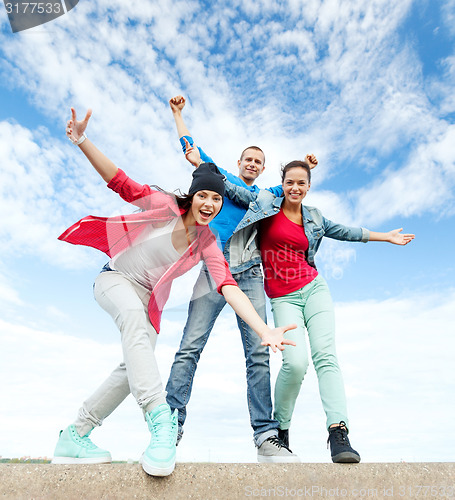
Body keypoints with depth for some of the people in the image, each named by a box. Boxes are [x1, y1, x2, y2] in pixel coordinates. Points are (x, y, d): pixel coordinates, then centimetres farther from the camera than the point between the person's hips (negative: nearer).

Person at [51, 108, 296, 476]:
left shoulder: (208, 243, -7)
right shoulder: (167, 207, -14)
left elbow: (228, 287, -18)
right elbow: (120, 182, -17)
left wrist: (263, 330, -30)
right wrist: (82, 142, -31)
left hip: (149, 297, 5)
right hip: (115, 278, -4)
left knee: (135, 367, -7)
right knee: (134, 314, -39)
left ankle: (74, 437, 12)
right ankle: (160, 419, -44)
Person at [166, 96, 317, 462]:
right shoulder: (222, 177, 25)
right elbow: (190, 147, 31)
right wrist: (178, 114, 39)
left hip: (249, 275, 3)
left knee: (259, 354, -7)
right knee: (190, 348, -12)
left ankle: (266, 436, -5)